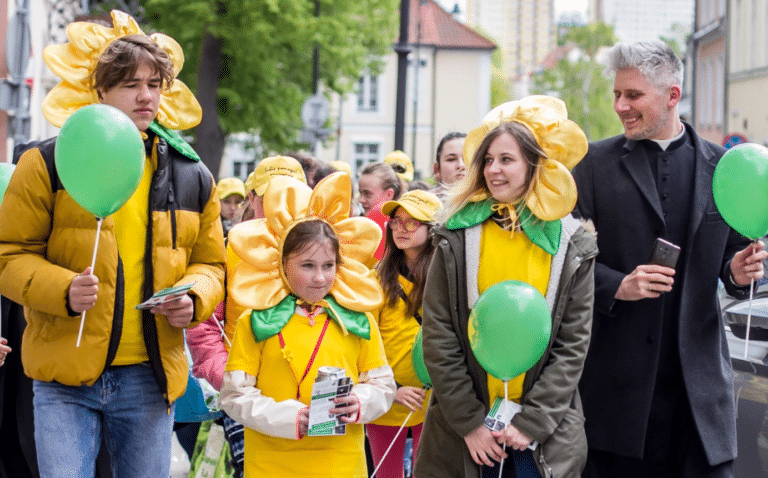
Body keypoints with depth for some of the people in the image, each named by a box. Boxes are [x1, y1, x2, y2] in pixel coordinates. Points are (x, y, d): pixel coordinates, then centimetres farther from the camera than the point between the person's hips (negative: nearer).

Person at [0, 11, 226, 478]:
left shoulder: (192, 176, 10)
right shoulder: (48, 164, -1)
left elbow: (209, 263, 19)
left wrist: (194, 299, -4)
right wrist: (63, 289, -19)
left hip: (150, 377, 3)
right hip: (66, 375, -3)